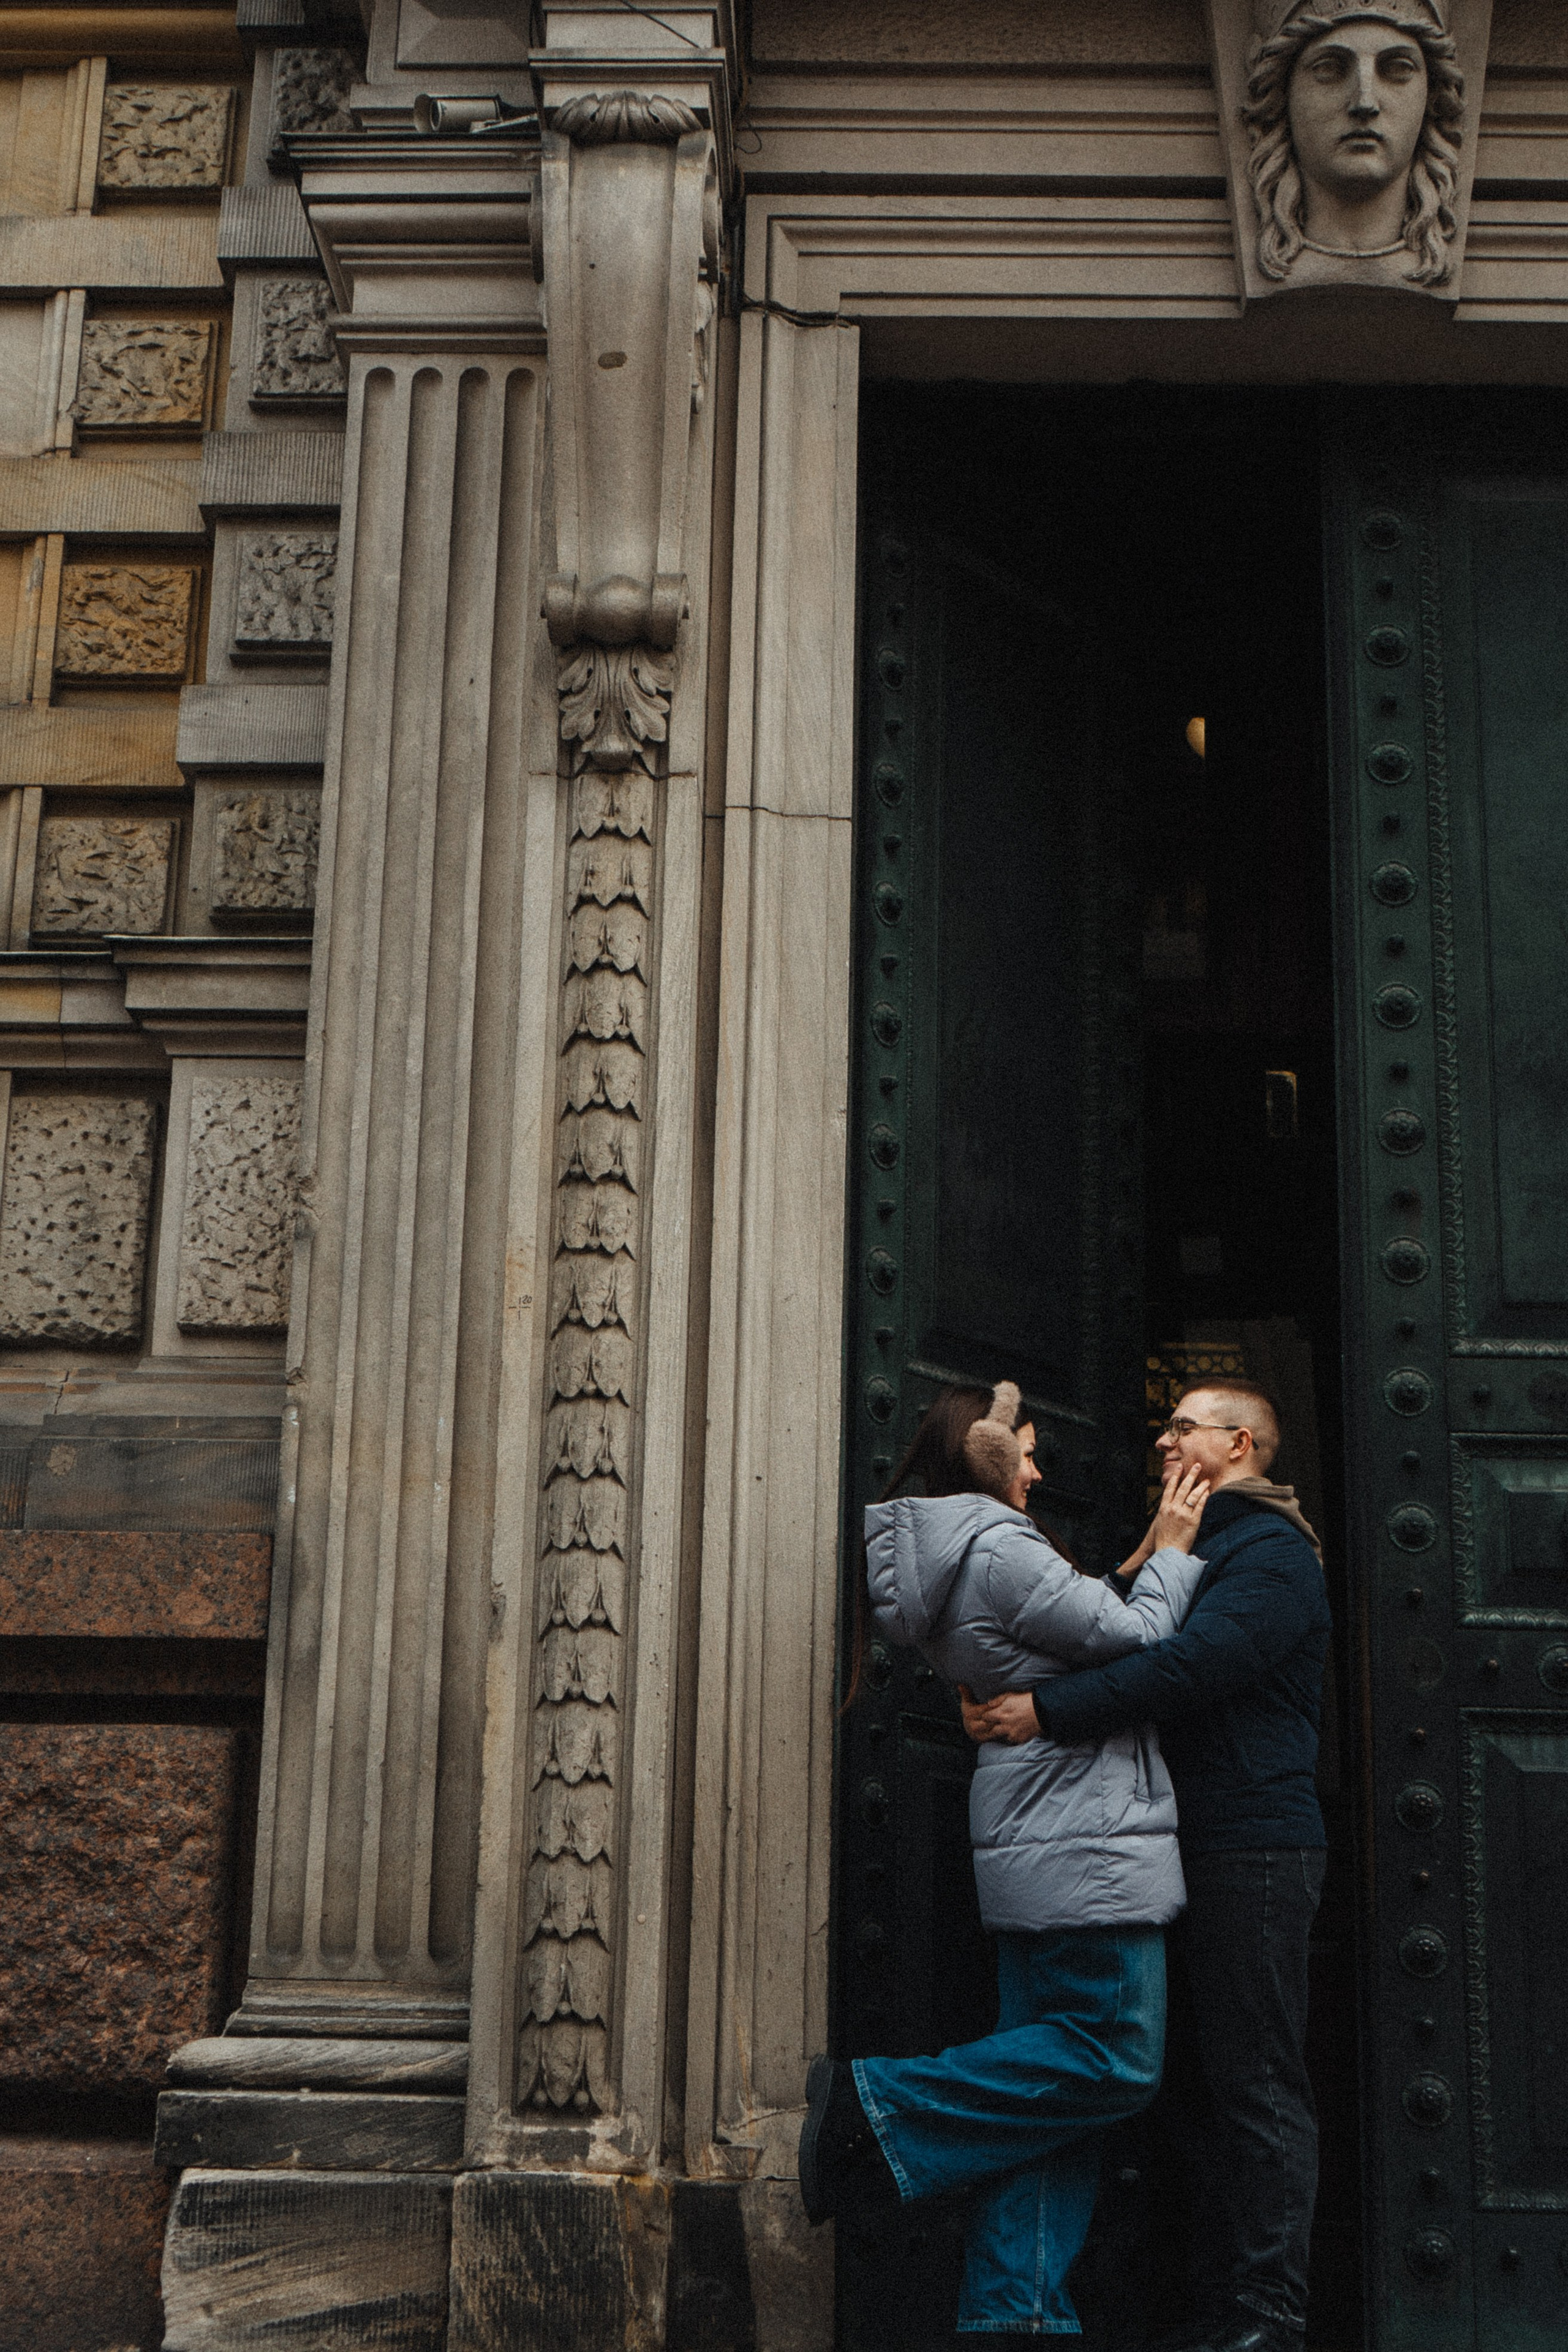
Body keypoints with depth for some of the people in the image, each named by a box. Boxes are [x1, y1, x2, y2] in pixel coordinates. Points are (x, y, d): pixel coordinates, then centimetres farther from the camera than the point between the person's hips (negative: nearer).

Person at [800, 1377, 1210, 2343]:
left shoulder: (978, 1553, 18)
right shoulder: (999, 1548, -14)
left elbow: (1088, 1622, 21)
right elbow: (1134, 1639, -12)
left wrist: (1145, 1560, 15)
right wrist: (1171, 1554, 2)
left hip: (1043, 1853, 11)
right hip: (1086, 1846, -11)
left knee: (1048, 2076, 9)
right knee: (1115, 2061, -9)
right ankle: (880, 2107, -11)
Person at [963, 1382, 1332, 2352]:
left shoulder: (1271, 1554, -8)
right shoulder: (1205, 1547, 24)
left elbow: (1189, 1668, -22)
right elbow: (1138, 1647, 21)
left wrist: (1048, 1710, -22)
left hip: (1256, 1850, -10)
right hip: (1204, 1855, 10)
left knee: (1260, 2088, -8)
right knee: (1219, 2088, 10)